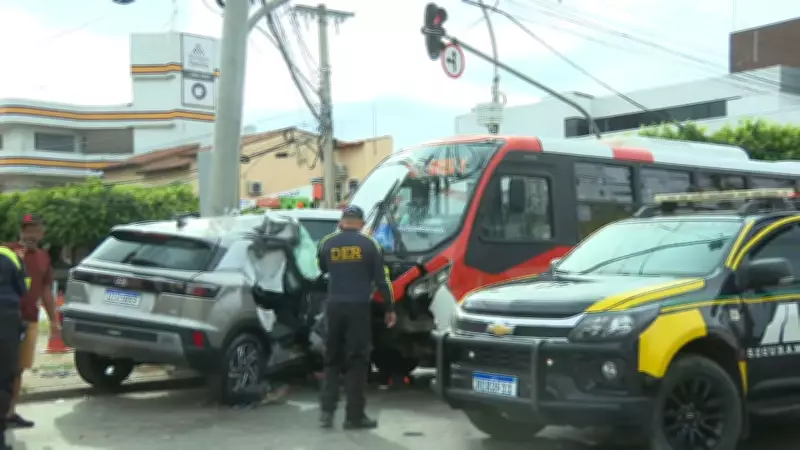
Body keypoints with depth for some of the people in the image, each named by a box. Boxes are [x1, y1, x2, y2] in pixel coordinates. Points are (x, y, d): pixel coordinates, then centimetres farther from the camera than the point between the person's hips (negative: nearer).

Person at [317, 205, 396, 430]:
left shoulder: (327, 243, 4)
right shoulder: (369, 244, -2)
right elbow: (381, 279, -1)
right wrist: (390, 308, 6)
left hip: (334, 306, 3)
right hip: (359, 307, -2)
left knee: (332, 359, 14)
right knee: (357, 361, 2)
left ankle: (326, 411, 7)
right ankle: (354, 416, 3)